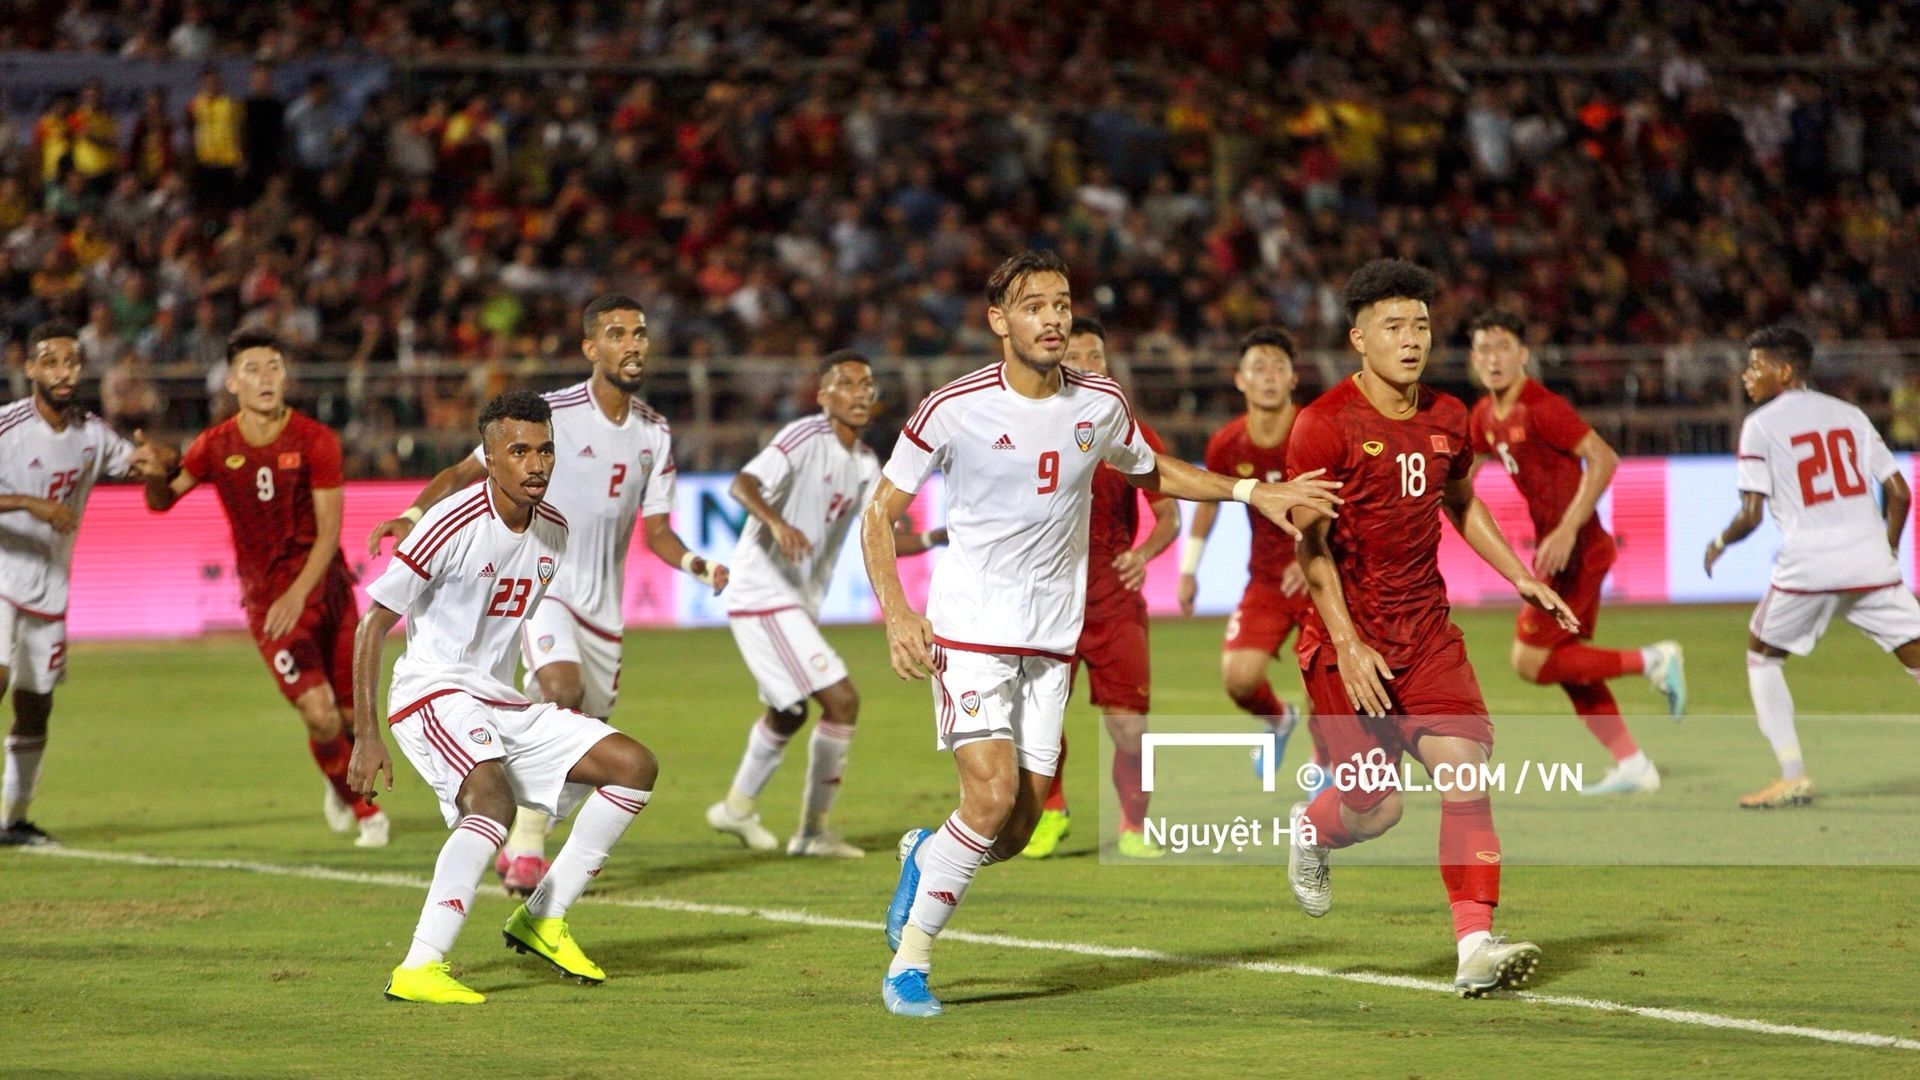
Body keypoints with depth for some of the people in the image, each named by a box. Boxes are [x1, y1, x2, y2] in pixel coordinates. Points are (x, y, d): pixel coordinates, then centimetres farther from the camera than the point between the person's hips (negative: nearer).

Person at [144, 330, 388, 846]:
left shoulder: (316, 440, -7)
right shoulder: (216, 447, -3)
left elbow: (329, 528, -10)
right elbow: (162, 501, 4)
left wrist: (298, 594, -22)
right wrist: (156, 474, -21)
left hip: (327, 587, 1)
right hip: (266, 599, -1)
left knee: (353, 715, 3)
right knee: (320, 715, -16)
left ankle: (343, 783, 39)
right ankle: (364, 810, 8)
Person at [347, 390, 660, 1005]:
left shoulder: (554, 531, 5)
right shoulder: (454, 527, -17)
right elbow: (372, 625, -12)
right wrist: (367, 736, -16)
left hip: (504, 705, 8)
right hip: (433, 695, -8)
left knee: (635, 766, 1)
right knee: (493, 800, -34)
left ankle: (543, 920, 7)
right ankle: (419, 970, -38)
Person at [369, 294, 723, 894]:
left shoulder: (655, 434, 6)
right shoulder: (550, 415, -11)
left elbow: (656, 529, 9)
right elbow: (469, 472, -8)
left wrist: (696, 565, -11)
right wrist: (413, 515, -24)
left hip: (602, 604, 6)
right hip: (539, 580, -6)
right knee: (563, 688, -31)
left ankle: (518, 849, 31)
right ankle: (526, 845, -22)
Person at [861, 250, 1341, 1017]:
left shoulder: (1099, 403, 2)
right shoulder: (953, 409, -10)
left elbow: (1151, 472, 23)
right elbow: (880, 512, -2)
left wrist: (1252, 492, 12)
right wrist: (895, 613, -16)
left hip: (1051, 638, 4)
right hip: (970, 629, -4)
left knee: (1017, 830, 0)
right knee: (992, 797, -20)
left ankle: (925, 856, 34)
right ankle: (909, 962, -4)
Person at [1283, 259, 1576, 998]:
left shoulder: (1447, 420, 7)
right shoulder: (1326, 426, -11)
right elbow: (1310, 544, -12)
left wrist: (1522, 578, 18)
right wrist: (1347, 646, -19)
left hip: (1427, 629, 5)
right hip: (1347, 639, -5)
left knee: (1465, 770, -14)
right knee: (1377, 808, -3)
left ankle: (1476, 944, -14)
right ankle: (1312, 829, 34)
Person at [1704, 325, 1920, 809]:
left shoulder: (1760, 425, 1)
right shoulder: (1849, 415, 14)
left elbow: (1750, 515, -5)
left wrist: (1719, 543, 14)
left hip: (1807, 566, -3)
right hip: (1871, 563, 3)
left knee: (1762, 655, 19)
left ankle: (1793, 775, 9)